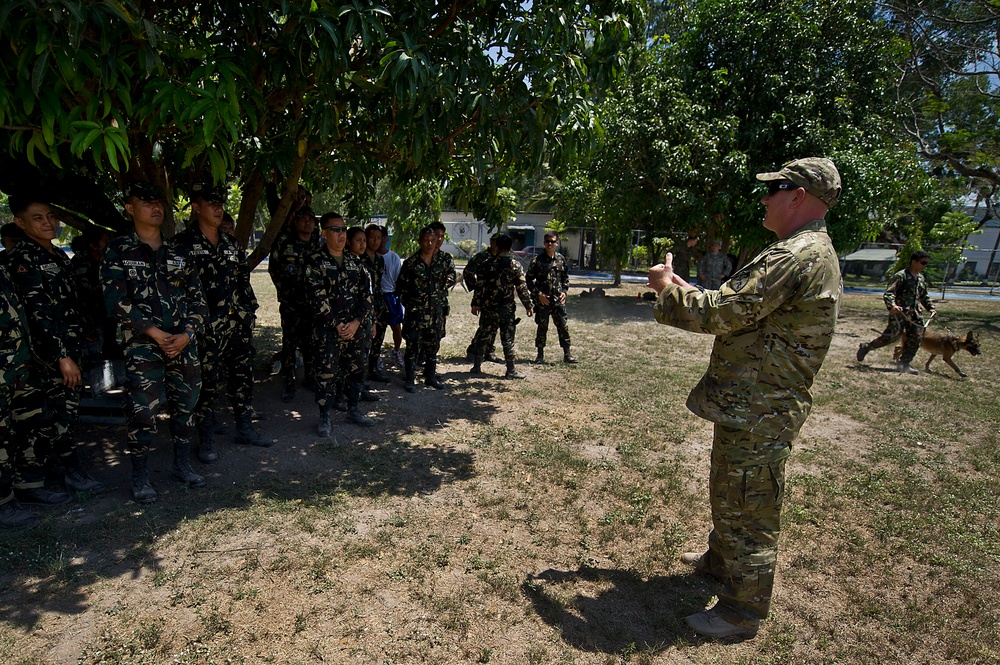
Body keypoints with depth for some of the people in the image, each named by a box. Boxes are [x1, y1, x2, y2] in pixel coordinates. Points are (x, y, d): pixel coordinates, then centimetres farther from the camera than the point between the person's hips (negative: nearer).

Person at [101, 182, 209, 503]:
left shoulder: (178, 251, 12)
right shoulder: (118, 251, 2)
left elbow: (197, 297, 9)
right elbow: (116, 300, -6)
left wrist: (187, 333, -5)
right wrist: (154, 333, -13)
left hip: (184, 341, 4)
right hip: (142, 343, -4)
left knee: (185, 404, 10)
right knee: (142, 410, -5)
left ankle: (183, 464, 26)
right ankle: (140, 477, 11)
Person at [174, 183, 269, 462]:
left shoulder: (231, 243, 14)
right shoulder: (184, 243, -4)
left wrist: (250, 310, 14)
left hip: (238, 323, 6)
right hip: (205, 326, -6)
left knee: (243, 375, 12)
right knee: (206, 383, 1)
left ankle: (245, 428, 26)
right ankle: (206, 440, 13)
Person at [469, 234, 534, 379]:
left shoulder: (488, 264, -3)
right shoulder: (515, 266, -6)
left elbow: (479, 286, -1)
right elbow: (522, 288, -5)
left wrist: (475, 304, 8)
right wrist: (529, 306, 5)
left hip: (488, 308, 2)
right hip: (507, 309, -2)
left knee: (484, 337, 12)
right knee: (508, 339, 4)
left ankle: (477, 366, 19)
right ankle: (511, 370, 8)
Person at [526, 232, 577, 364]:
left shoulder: (561, 259, 7)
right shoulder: (537, 260, -5)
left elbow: (566, 277, 17)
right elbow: (529, 280, -4)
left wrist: (565, 291, 3)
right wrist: (538, 294, -11)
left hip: (558, 300, 3)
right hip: (542, 300, -3)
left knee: (563, 326, 3)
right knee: (542, 327, 6)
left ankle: (567, 354, 12)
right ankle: (540, 355, 17)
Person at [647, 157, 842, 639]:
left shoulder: (794, 256, -23)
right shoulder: (815, 254, 14)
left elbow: (720, 313, -26)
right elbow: (741, 311, 16)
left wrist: (667, 287, -10)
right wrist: (683, 287, 9)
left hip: (757, 414, -11)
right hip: (754, 403, 11)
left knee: (747, 511, 4)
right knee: (727, 493, 27)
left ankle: (741, 613, 22)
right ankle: (720, 560, 48)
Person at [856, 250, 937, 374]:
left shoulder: (921, 278, 18)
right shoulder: (901, 276, -8)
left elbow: (924, 296, 31)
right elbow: (888, 293, -17)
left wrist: (931, 308, 19)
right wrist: (892, 305, -33)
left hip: (914, 313, 8)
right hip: (899, 312, -8)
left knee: (916, 338, 0)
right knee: (894, 335, -14)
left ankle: (904, 364, 8)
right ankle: (865, 347, 5)